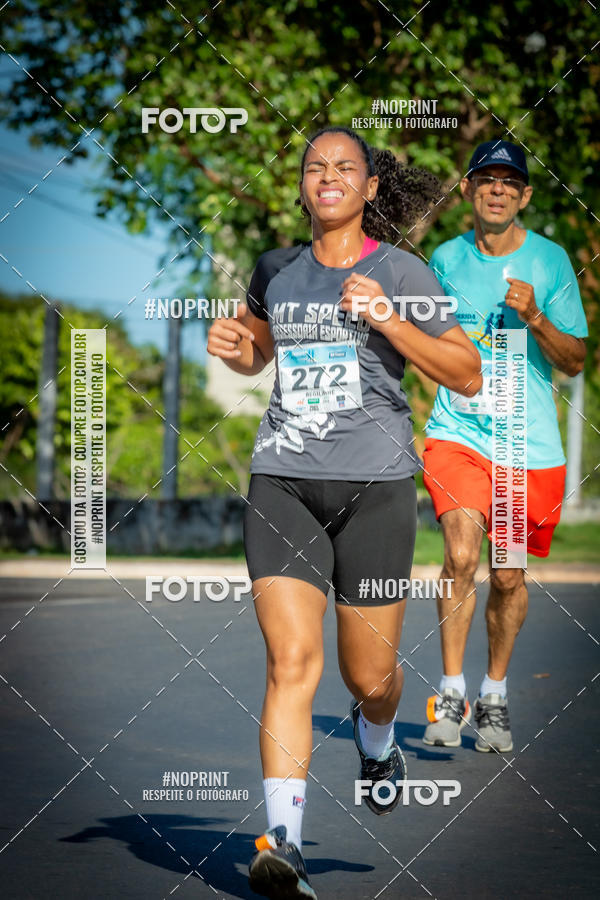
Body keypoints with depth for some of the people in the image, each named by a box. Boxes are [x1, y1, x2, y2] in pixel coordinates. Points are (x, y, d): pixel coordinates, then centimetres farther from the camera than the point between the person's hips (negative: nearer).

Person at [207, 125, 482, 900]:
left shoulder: (400, 272, 0)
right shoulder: (277, 270, 12)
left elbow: (469, 377, -3)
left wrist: (388, 320, -15)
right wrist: (234, 347, 7)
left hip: (373, 484, -2)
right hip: (282, 482, 2)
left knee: (368, 674, 7)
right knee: (291, 661, -14)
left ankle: (377, 736, 45)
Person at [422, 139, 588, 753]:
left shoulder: (550, 260, 0)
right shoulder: (445, 259, 5)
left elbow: (575, 361, -1)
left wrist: (535, 318, -16)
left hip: (530, 444, 0)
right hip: (456, 433, 0)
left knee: (508, 577, 6)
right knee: (461, 554, -20)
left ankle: (494, 697, 25)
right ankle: (451, 693, -9)